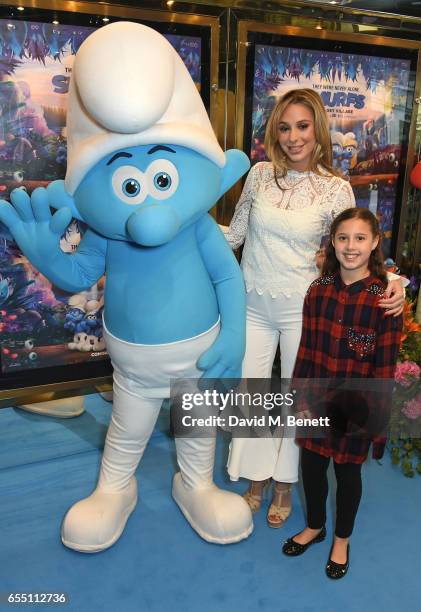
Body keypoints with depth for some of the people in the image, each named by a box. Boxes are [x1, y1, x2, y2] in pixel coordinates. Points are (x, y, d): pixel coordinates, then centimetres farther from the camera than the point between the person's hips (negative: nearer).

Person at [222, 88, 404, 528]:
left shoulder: (336, 189, -8)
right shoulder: (260, 174, -2)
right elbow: (235, 234, 7)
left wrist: (390, 286, -18)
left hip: (300, 309, -2)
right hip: (253, 305, 3)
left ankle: (284, 486, 36)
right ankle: (256, 479, 35)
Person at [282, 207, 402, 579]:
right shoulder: (319, 290, -3)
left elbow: (385, 365, -11)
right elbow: (306, 350, 2)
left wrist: (374, 412, -11)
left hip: (355, 406, -3)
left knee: (348, 471, 15)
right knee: (311, 464, 17)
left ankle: (342, 540, 40)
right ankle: (314, 527, 44)